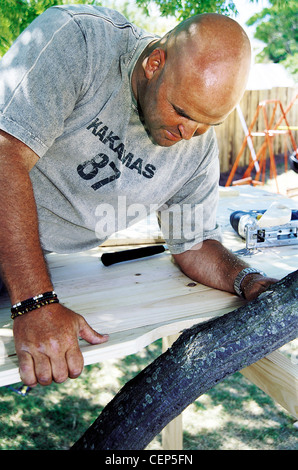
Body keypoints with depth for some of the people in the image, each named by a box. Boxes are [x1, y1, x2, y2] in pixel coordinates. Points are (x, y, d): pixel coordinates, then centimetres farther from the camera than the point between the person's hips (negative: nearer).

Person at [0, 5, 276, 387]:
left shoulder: (200, 148, -7)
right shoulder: (78, 40, -23)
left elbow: (194, 245, 4)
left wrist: (250, 282, -17)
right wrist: (35, 303, -35)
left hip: (63, 267, 3)